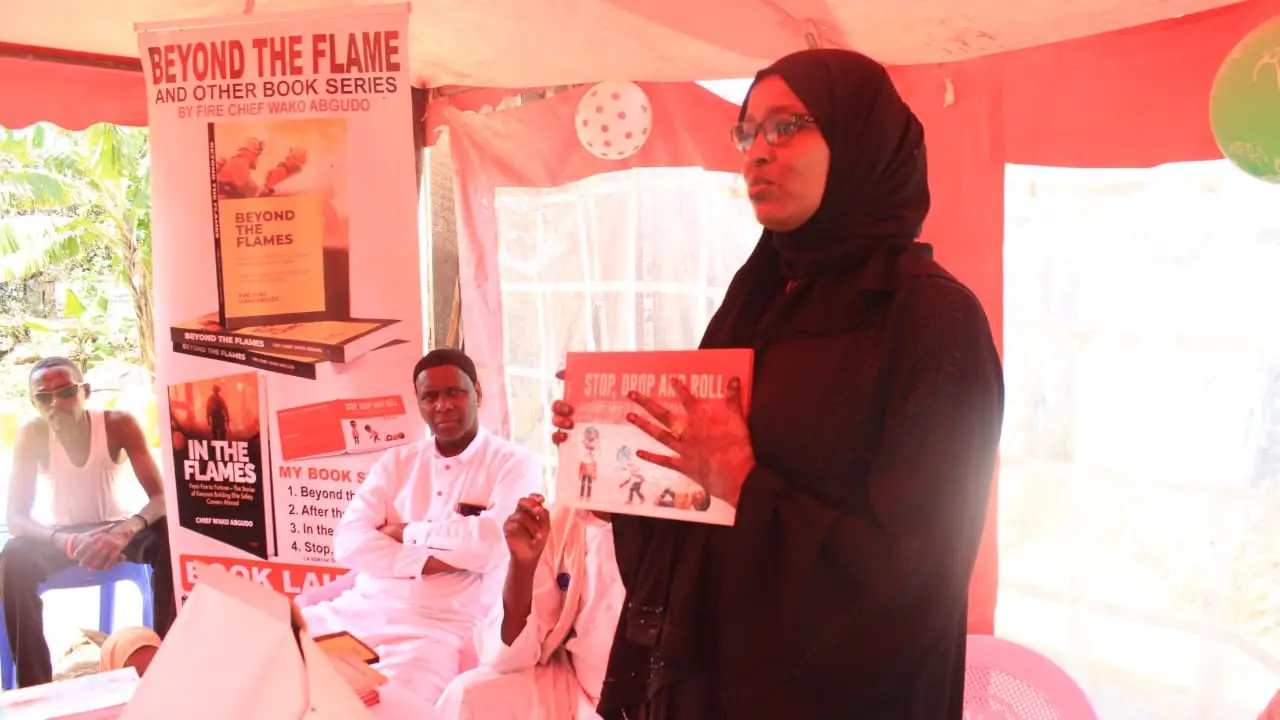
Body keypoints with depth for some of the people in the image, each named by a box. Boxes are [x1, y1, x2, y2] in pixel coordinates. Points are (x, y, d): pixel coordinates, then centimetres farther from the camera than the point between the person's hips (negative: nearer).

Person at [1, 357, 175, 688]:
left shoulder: (120, 424, -18)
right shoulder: (32, 436, -16)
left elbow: (162, 496, -23)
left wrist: (128, 530, -46)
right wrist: (66, 542, -42)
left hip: (117, 532, -1)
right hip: (63, 537, 1)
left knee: (168, 538, -32)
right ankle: (35, 685, -23)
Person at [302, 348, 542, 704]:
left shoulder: (515, 463, 0)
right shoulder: (396, 461, 13)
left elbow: (491, 542, -17)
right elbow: (348, 542, 0)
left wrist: (405, 532, -4)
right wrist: (429, 562, -13)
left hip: (443, 625, -5)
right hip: (361, 609, 6)